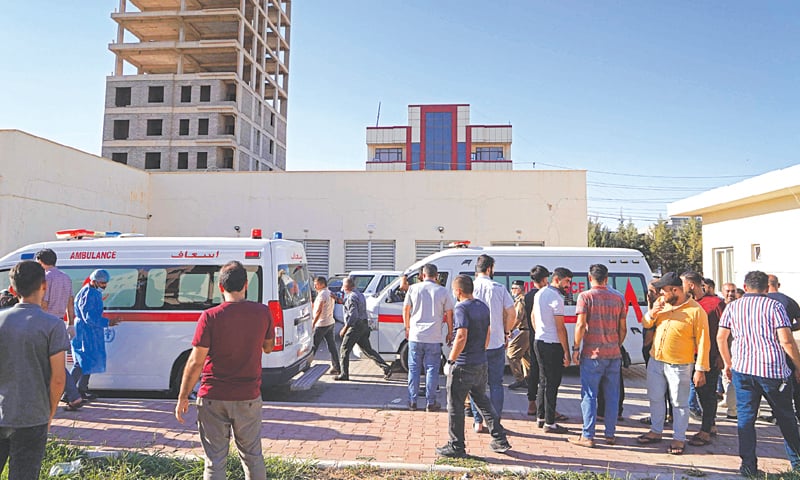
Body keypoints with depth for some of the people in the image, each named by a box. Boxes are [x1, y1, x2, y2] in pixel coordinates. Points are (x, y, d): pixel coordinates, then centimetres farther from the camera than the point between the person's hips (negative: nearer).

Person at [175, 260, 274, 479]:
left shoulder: (210, 317, -13)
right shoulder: (262, 313, -6)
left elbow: (196, 362, -12)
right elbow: (268, 348, 9)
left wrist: (182, 398, -1)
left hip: (213, 398, -2)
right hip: (249, 397, 2)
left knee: (215, 461, 10)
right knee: (253, 456, 18)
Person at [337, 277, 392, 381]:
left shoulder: (351, 297, -15)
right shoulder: (360, 295, 16)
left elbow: (353, 315, -23)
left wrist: (344, 328, -20)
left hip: (355, 326, -10)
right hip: (364, 325, 10)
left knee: (344, 350, 2)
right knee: (367, 350, 11)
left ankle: (344, 375, 7)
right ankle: (386, 368, 6)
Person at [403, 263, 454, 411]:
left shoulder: (413, 288, 1)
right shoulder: (443, 291, -3)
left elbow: (406, 310, 9)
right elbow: (449, 314, 2)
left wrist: (407, 328, 23)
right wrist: (450, 333, 15)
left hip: (415, 336, 1)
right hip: (434, 338, -1)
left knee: (414, 369, 11)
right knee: (432, 370, 7)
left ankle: (412, 402, 15)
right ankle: (430, 403, 10)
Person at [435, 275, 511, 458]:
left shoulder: (461, 308, -17)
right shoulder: (483, 307, 9)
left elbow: (461, 337, -25)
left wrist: (450, 361, -18)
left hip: (463, 366, -8)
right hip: (482, 364, 8)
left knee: (455, 405, 4)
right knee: (483, 401, 21)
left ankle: (456, 446, 12)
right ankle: (500, 440, 24)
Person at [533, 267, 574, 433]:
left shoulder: (539, 294, 11)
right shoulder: (556, 298, -17)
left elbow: (533, 317, 21)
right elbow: (560, 328, -18)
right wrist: (566, 353, -14)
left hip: (539, 342, 9)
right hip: (552, 345, -9)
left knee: (544, 381, 17)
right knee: (552, 384, -2)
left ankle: (542, 417, 24)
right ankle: (549, 423, 4)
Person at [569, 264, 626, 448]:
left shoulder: (585, 297, -8)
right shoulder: (618, 298, 6)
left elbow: (581, 325, -13)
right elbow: (623, 328, 8)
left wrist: (576, 348, -5)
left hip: (592, 353, -4)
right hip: (614, 354, 4)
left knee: (589, 396, 2)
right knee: (612, 396, 12)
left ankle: (588, 436, 5)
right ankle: (610, 434, 20)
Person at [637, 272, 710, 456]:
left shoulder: (696, 310, -14)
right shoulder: (661, 302, 4)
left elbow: (702, 342, -12)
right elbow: (646, 324, 14)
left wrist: (700, 369, -14)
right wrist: (651, 314, -9)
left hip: (679, 365, -6)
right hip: (655, 360, 6)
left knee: (679, 403, 6)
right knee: (655, 398, 17)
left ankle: (679, 439, 21)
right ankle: (656, 431, 33)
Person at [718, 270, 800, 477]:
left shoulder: (733, 307, 6)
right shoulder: (774, 306, -2)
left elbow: (721, 338, 6)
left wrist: (728, 363, 18)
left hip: (742, 368, 1)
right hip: (773, 369, -1)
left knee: (745, 416, 6)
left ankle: (748, 465, 6)